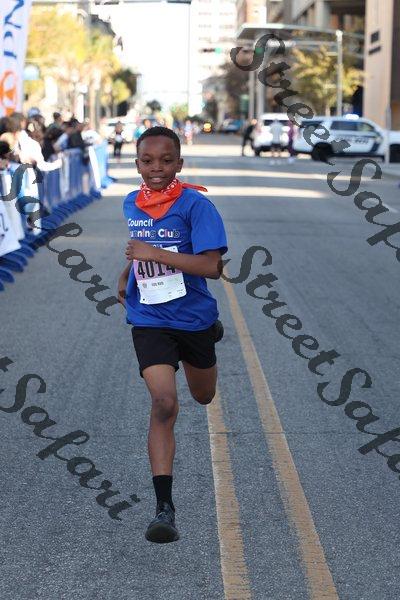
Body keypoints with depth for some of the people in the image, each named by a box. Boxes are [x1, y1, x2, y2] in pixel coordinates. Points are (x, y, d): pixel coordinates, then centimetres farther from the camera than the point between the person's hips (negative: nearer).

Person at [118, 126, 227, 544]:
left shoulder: (195, 204, -16)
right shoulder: (131, 204, 1)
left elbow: (212, 266, -24)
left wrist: (156, 254, -29)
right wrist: (127, 275, 17)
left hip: (194, 316, -1)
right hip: (149, 319, 1)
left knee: (203, 396, 23)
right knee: (164, 403, -18)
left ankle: (211, 333, 60)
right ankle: (164, 507, -18)